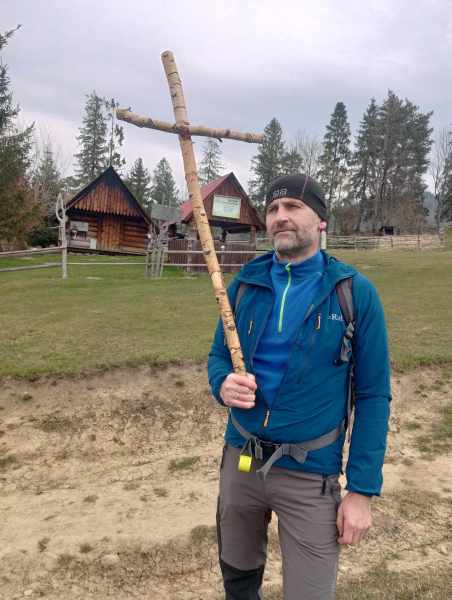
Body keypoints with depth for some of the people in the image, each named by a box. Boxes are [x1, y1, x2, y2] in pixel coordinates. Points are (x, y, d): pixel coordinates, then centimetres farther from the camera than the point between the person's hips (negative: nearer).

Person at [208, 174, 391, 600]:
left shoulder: (355, 292, -11)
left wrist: (361, 489, -10)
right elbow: (218, 355, 8)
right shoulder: (245, 284, -1)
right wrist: (223, 385, -17)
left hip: (310, 473, -3)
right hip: (240, 458, 4)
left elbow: (372, 394, -9)